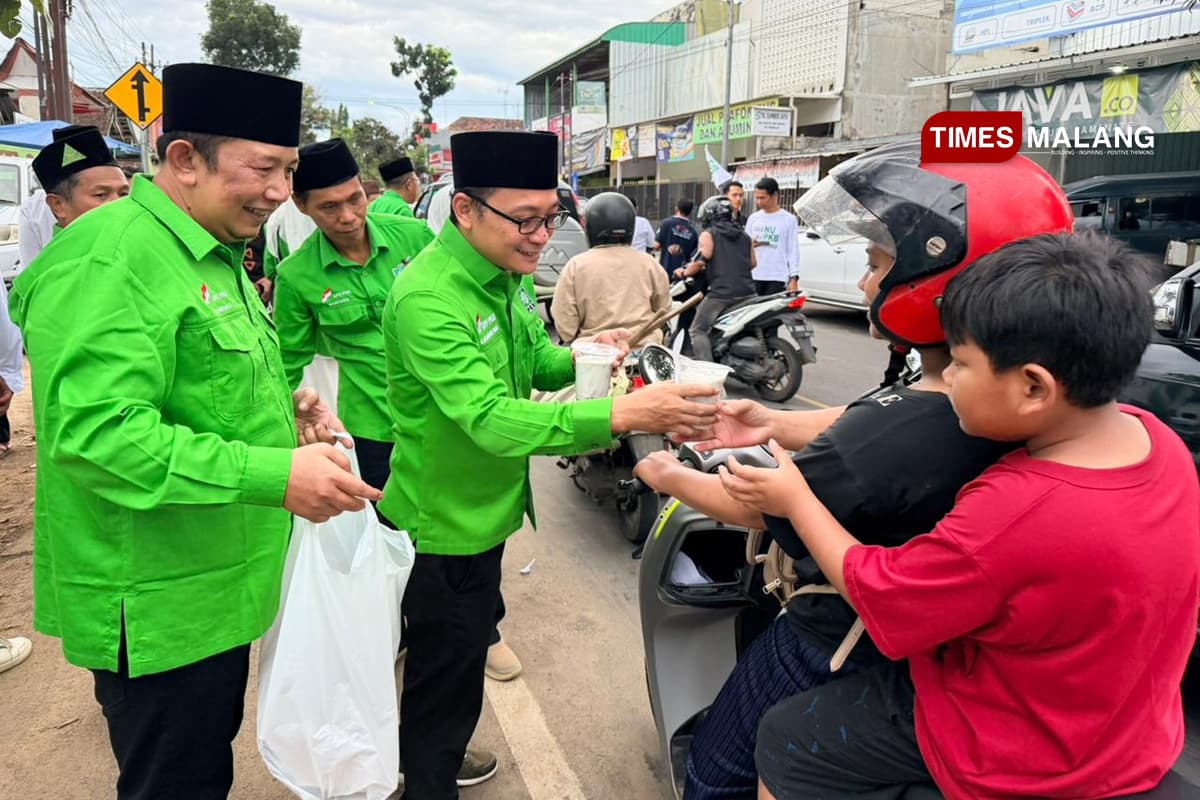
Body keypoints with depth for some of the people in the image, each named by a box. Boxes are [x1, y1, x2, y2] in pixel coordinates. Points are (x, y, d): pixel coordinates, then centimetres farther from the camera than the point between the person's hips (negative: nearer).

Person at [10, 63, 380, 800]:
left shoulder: (212, 254, 11)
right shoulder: (108, 261, -22)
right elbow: (97, 433, -30)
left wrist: (281, 408, 2)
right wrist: (275, 475, -33)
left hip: (215, 586, 9)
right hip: (159, 601, -9)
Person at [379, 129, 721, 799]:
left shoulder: (508, 270, -1)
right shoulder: (428, 299, -29)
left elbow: (531, 359, 10)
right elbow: (489, 418, -37)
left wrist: (575, 357, -12)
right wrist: (621, 415, -44)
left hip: (485, 511, 9)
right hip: (446, 527, -9)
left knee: (463, 654, 28)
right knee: (446, 686, 10)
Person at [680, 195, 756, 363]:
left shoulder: (708, 234, 2)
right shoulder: (744, 235, 21)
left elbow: (701, 260, -10)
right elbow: (753, 262, 18)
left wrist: (684, 273, 5)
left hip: (721, 292, -6)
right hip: (747, 292, 6)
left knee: (698, 330, -2)